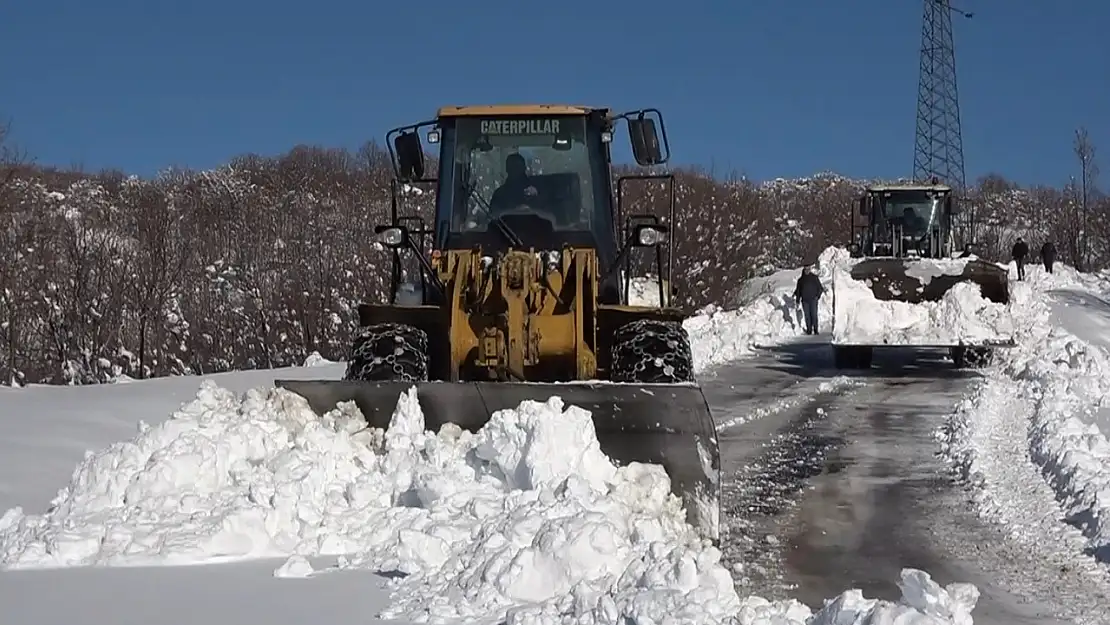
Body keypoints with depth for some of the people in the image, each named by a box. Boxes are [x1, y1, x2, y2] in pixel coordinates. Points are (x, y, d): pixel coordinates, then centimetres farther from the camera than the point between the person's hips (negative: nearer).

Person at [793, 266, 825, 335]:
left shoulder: (814, 277, 6)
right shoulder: (801, 280, 10)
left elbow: (820, 288, 8)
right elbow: (798, 291, 14)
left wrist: (817, 296, -6)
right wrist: (797, 301, 7)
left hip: (813, 300, -2)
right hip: (805, 300, 2)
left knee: (814, 315, -7)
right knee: (807, 316, -2)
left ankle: (815, 330, 0)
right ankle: (809, 330, 2)